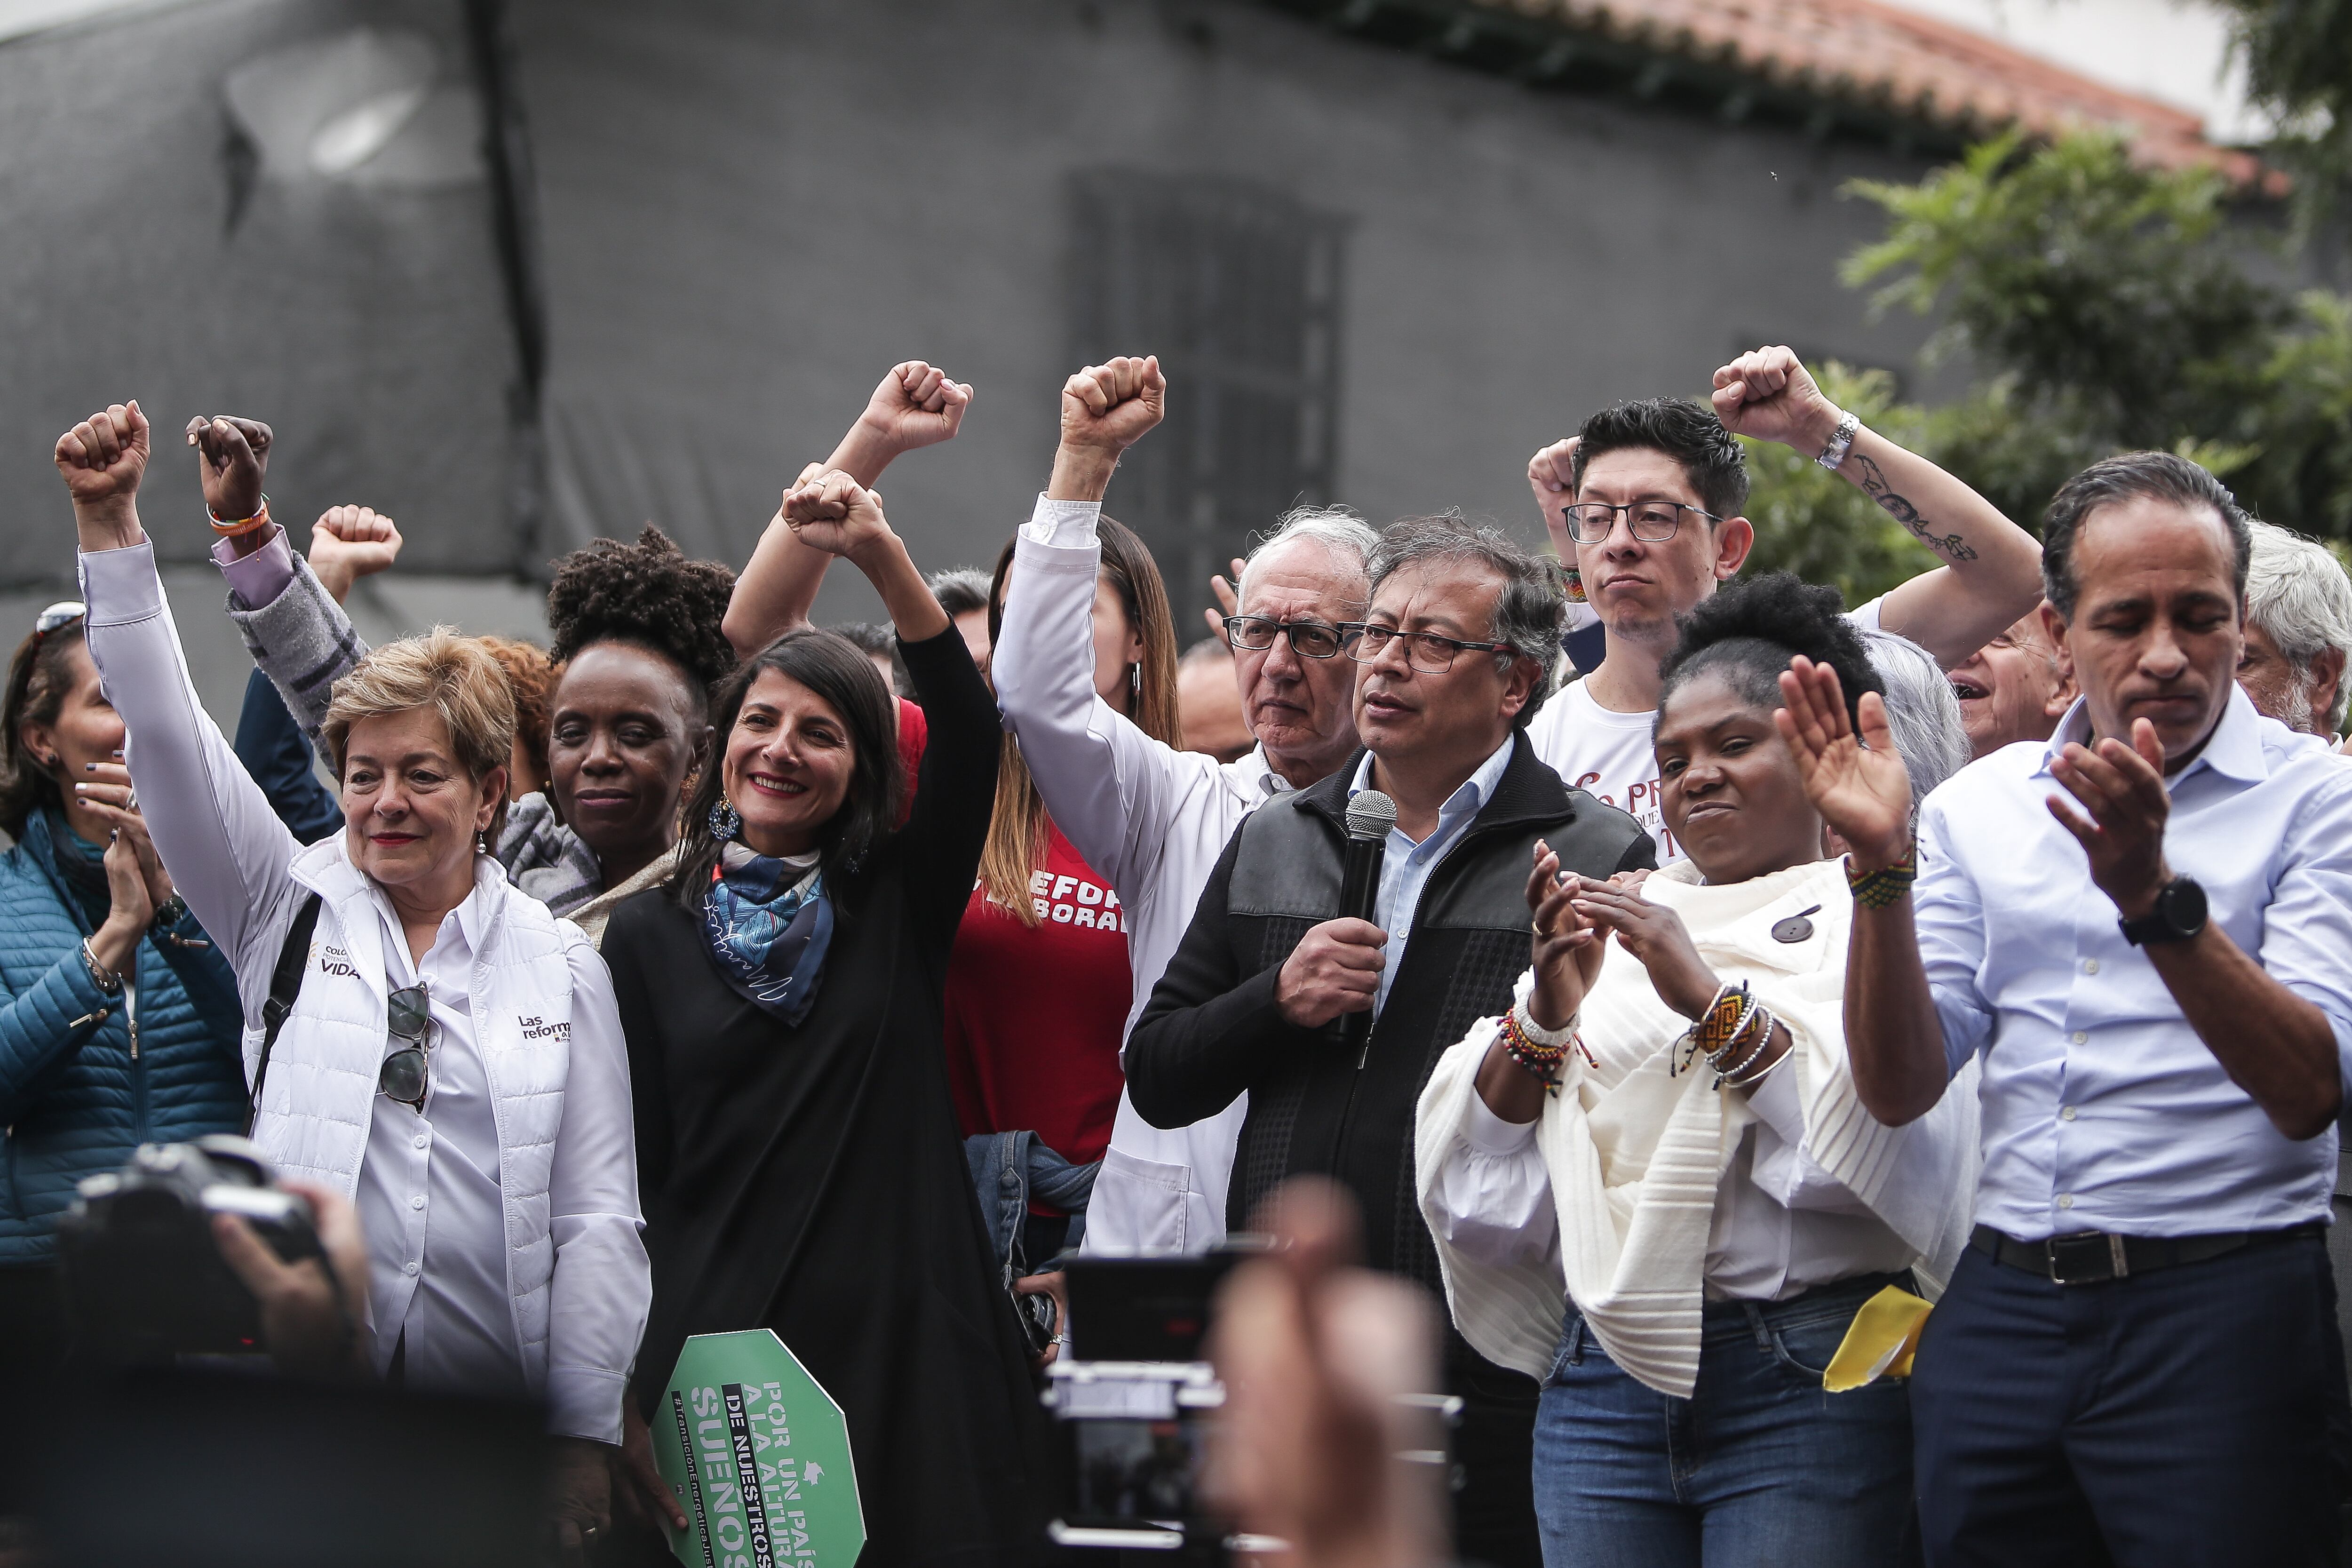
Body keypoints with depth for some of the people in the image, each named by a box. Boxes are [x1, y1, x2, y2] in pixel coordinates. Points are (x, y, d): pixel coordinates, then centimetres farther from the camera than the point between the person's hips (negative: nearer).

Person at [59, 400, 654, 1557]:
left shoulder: (562, 967, 7)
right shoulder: (290, 910, 9)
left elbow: (597, 1219, 3)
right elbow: (169, 735, -1)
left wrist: (588, 1437, -5)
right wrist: (110, 525, -10)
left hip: (496, 1417, 0)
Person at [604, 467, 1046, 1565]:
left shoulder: (898, 904, 8)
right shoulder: (649, 934, 8)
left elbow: (968, 735, -8)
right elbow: (627, 1167, 6)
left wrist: (881, 556, -20)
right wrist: (623, 1390, 0)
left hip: (904, 1342, 0)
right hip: (718, 1346, 0)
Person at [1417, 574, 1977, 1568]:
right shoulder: (1606, 925, 19)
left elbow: (1897, 1141, -14)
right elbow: (1472, 1173, 12)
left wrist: (1715, 999, -16)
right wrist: (1544, 1015, -4)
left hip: (1806, 1382, -4)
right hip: (1603, 1372, 4)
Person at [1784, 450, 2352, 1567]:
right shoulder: (1980, 806, 11)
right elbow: (1900, 1090, 5)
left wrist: (2155, 894, -25)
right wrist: (1880, 866, -8)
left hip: (2222, 1315, -4)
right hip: (2001, 1307, 4)